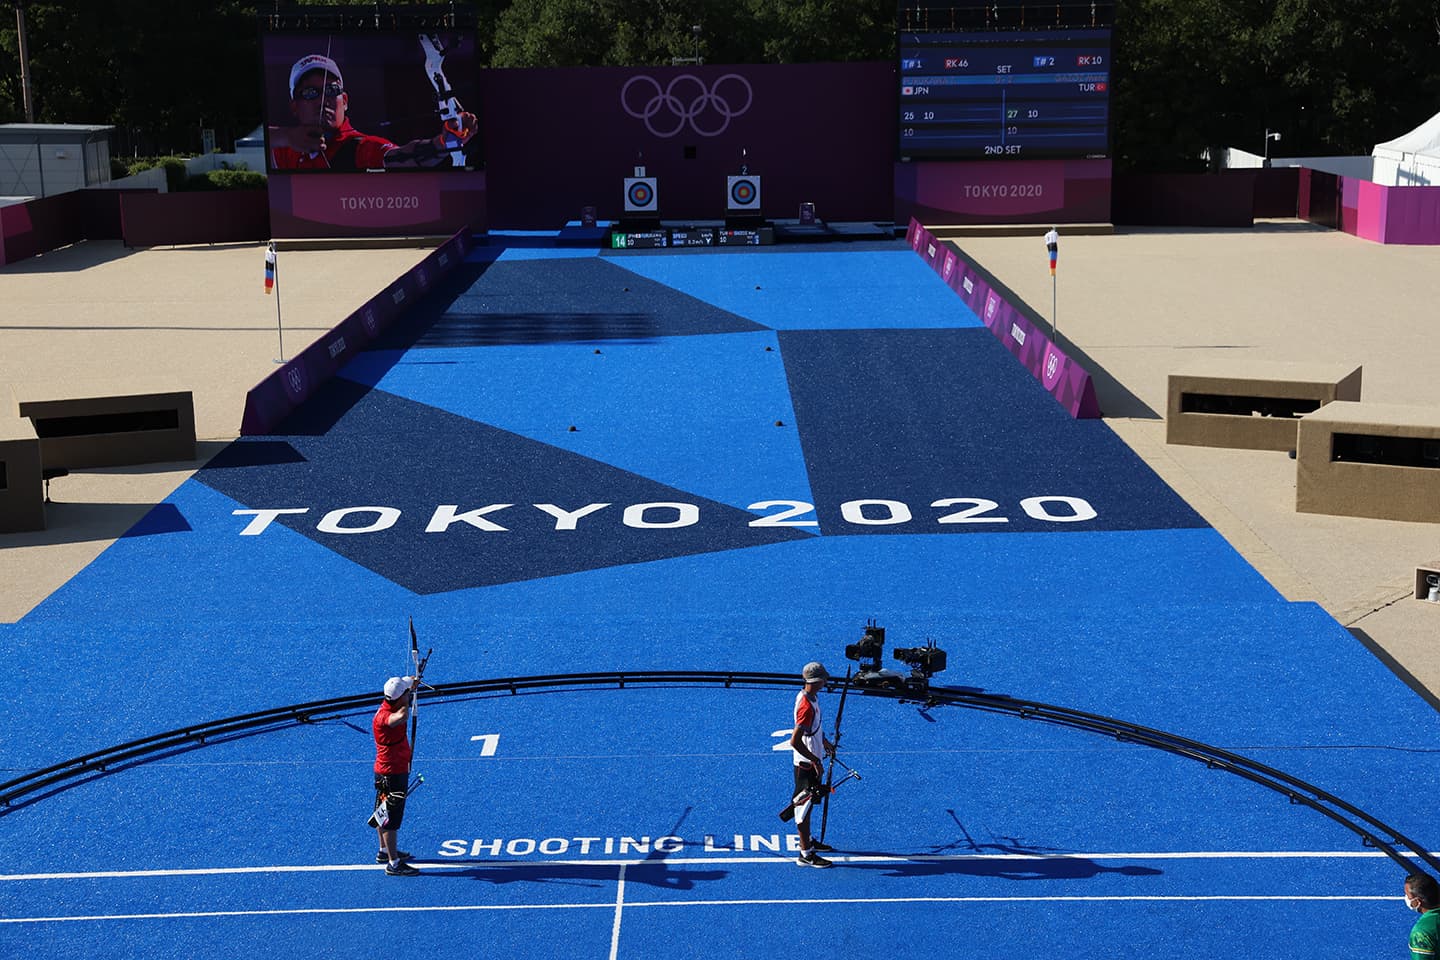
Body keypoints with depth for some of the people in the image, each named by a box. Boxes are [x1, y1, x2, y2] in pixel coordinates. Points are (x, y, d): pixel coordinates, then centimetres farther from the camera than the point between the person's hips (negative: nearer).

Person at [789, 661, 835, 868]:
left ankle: (808, 841, 39)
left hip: (812, 761, 10)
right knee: (805, 805, 0)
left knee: (807, 803, 23)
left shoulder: (809, 696, 2)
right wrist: (815, 761, -25)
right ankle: (805, 854, 8)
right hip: (806, 764, -10)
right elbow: (795, 741, -32)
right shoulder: (807, 706, -29)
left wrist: (823, 741, 32)